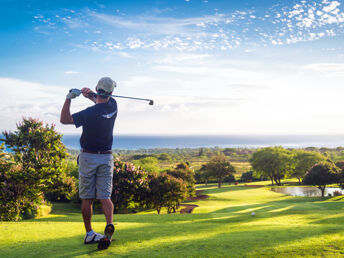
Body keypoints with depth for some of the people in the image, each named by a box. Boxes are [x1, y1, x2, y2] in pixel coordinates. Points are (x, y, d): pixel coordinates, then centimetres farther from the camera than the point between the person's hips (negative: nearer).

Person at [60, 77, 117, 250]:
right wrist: (90, 95, -1)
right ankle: (109, 225, -22)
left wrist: (69, 98, -15)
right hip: (107, 158, 4)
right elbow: (102, 102, 20)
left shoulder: (91, 113, -19)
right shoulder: (112, 106, -2)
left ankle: (89, 234, 13)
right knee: (105, 196, 2)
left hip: (88, 157, -4)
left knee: (87, 198, 7)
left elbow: (64, 119, -13)